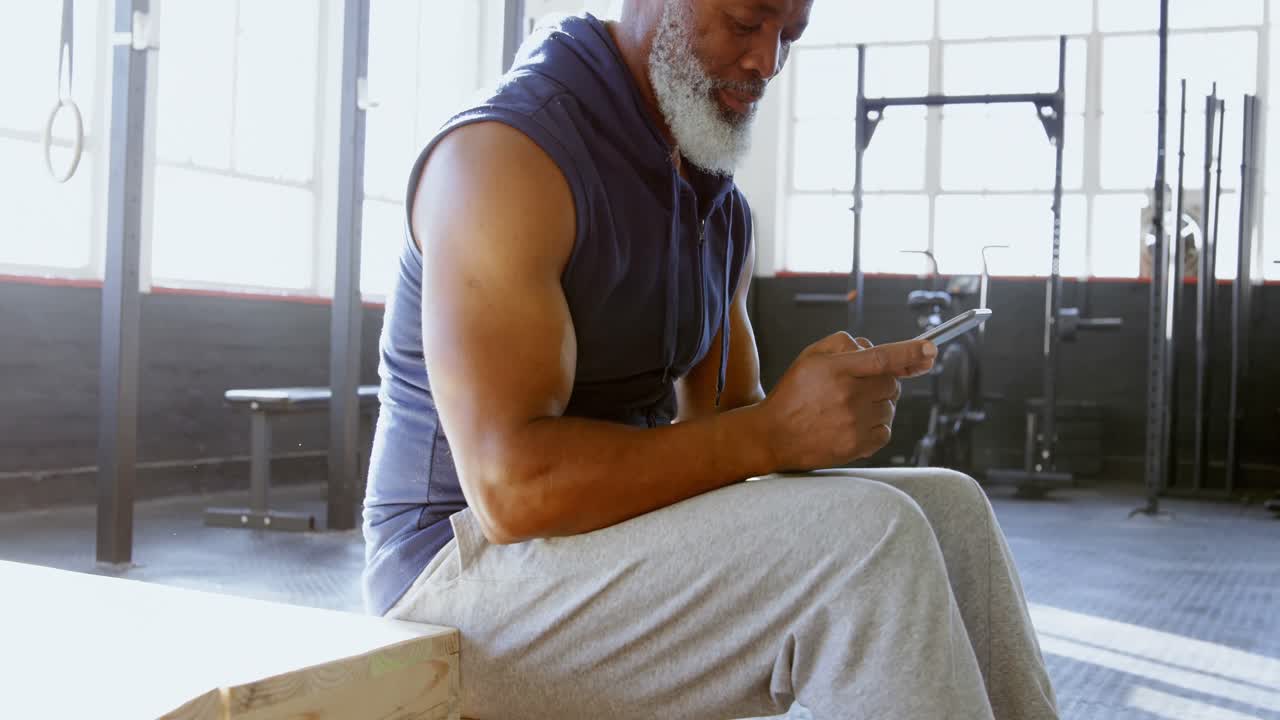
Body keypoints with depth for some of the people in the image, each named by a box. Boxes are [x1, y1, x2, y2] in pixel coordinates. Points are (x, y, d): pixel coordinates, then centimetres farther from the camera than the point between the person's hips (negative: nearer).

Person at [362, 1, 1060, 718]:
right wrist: (774, 430, -25)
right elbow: (510, 489, -26)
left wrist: (842, 393, -10)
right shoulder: (504, 152, -18)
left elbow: (720, 433, 12)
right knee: (862, 542, -24)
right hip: (471, 563, -8)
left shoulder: (722, 207, 11)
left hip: (620, 536, 9)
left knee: (947, 511, 0)